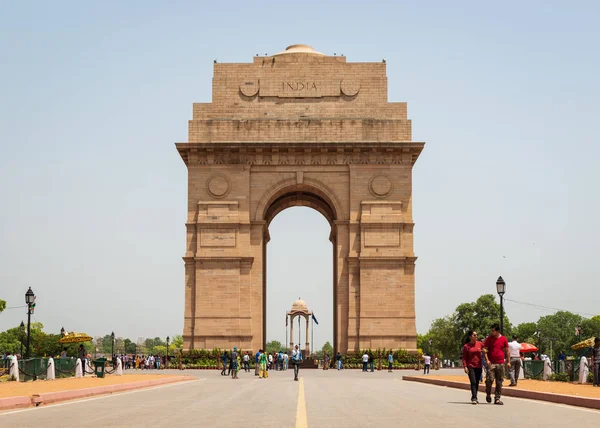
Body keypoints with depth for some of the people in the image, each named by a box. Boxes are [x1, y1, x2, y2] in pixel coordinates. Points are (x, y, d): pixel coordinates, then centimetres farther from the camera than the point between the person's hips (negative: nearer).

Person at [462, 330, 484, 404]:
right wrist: (465, 367, -12)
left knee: (477, 383, 9)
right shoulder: (466, 346, -3)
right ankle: (474, 398, -15)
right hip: (471, 366, -4)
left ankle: (474, 398, 19)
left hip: (478, 366, 4)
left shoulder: (480, 344, 4)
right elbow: (464, 357, -3)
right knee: (473, 382, -13)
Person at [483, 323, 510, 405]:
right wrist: (487, 360, -11)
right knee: (489, 379, -13)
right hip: (491, 363, -2)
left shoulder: (503, 339, 7)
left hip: (501, 364, 2)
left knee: (499, 382, 3)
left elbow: (507, 351, 13)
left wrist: (508, 362, 7)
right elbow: (485, 350, 1)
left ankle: (497, 399, 9)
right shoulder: (489, 339, 3)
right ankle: (488, 395, 11)